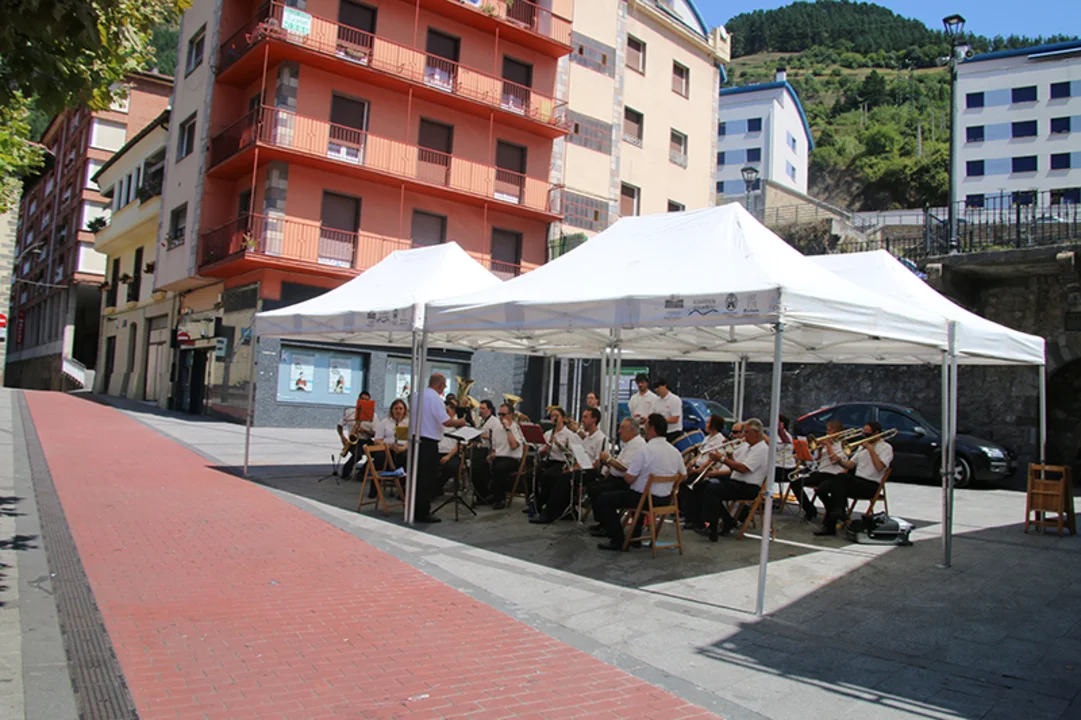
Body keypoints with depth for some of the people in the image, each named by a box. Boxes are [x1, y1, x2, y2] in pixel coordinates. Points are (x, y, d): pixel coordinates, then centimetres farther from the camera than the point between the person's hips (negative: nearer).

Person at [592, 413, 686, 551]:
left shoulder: (645, 451, -21)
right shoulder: (675, 452, -1)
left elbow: (629, 479, -19)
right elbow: (683, 476, 11)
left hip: (644, 498, -8)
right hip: (665, 499, 8)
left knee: (602, 500, 2)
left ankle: (617, 540, 2)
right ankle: (636, 534, 38)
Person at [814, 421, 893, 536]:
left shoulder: (886, 448, 1)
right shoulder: (863, 446, 24)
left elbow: (879, 467, -17)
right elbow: (850, 465, 19)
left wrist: (871, 449, -13)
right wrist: (840, 461, -1)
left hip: (871, 486, -7)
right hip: (857, 481, 7)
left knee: (841, 478, -33)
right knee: (823, 488, -18)